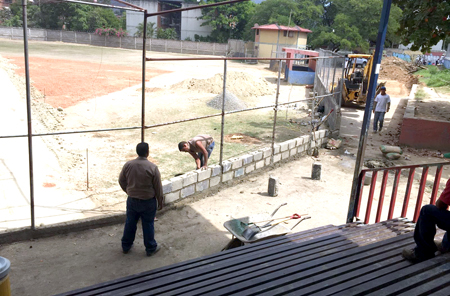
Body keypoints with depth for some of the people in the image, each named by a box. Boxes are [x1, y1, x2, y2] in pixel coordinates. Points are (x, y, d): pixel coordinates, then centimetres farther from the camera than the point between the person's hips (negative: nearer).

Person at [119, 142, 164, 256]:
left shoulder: (128, 164, -8)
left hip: (132, 200, 3)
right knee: (148, 224, 11)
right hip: (148, 201, -3)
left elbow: (121, 181, 4)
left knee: (130, 223, 19)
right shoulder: (152, 167, -19)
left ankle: (126, 246, 34)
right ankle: (150, 248, 25)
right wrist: (160, 201, 1)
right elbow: (158, 187, -12)